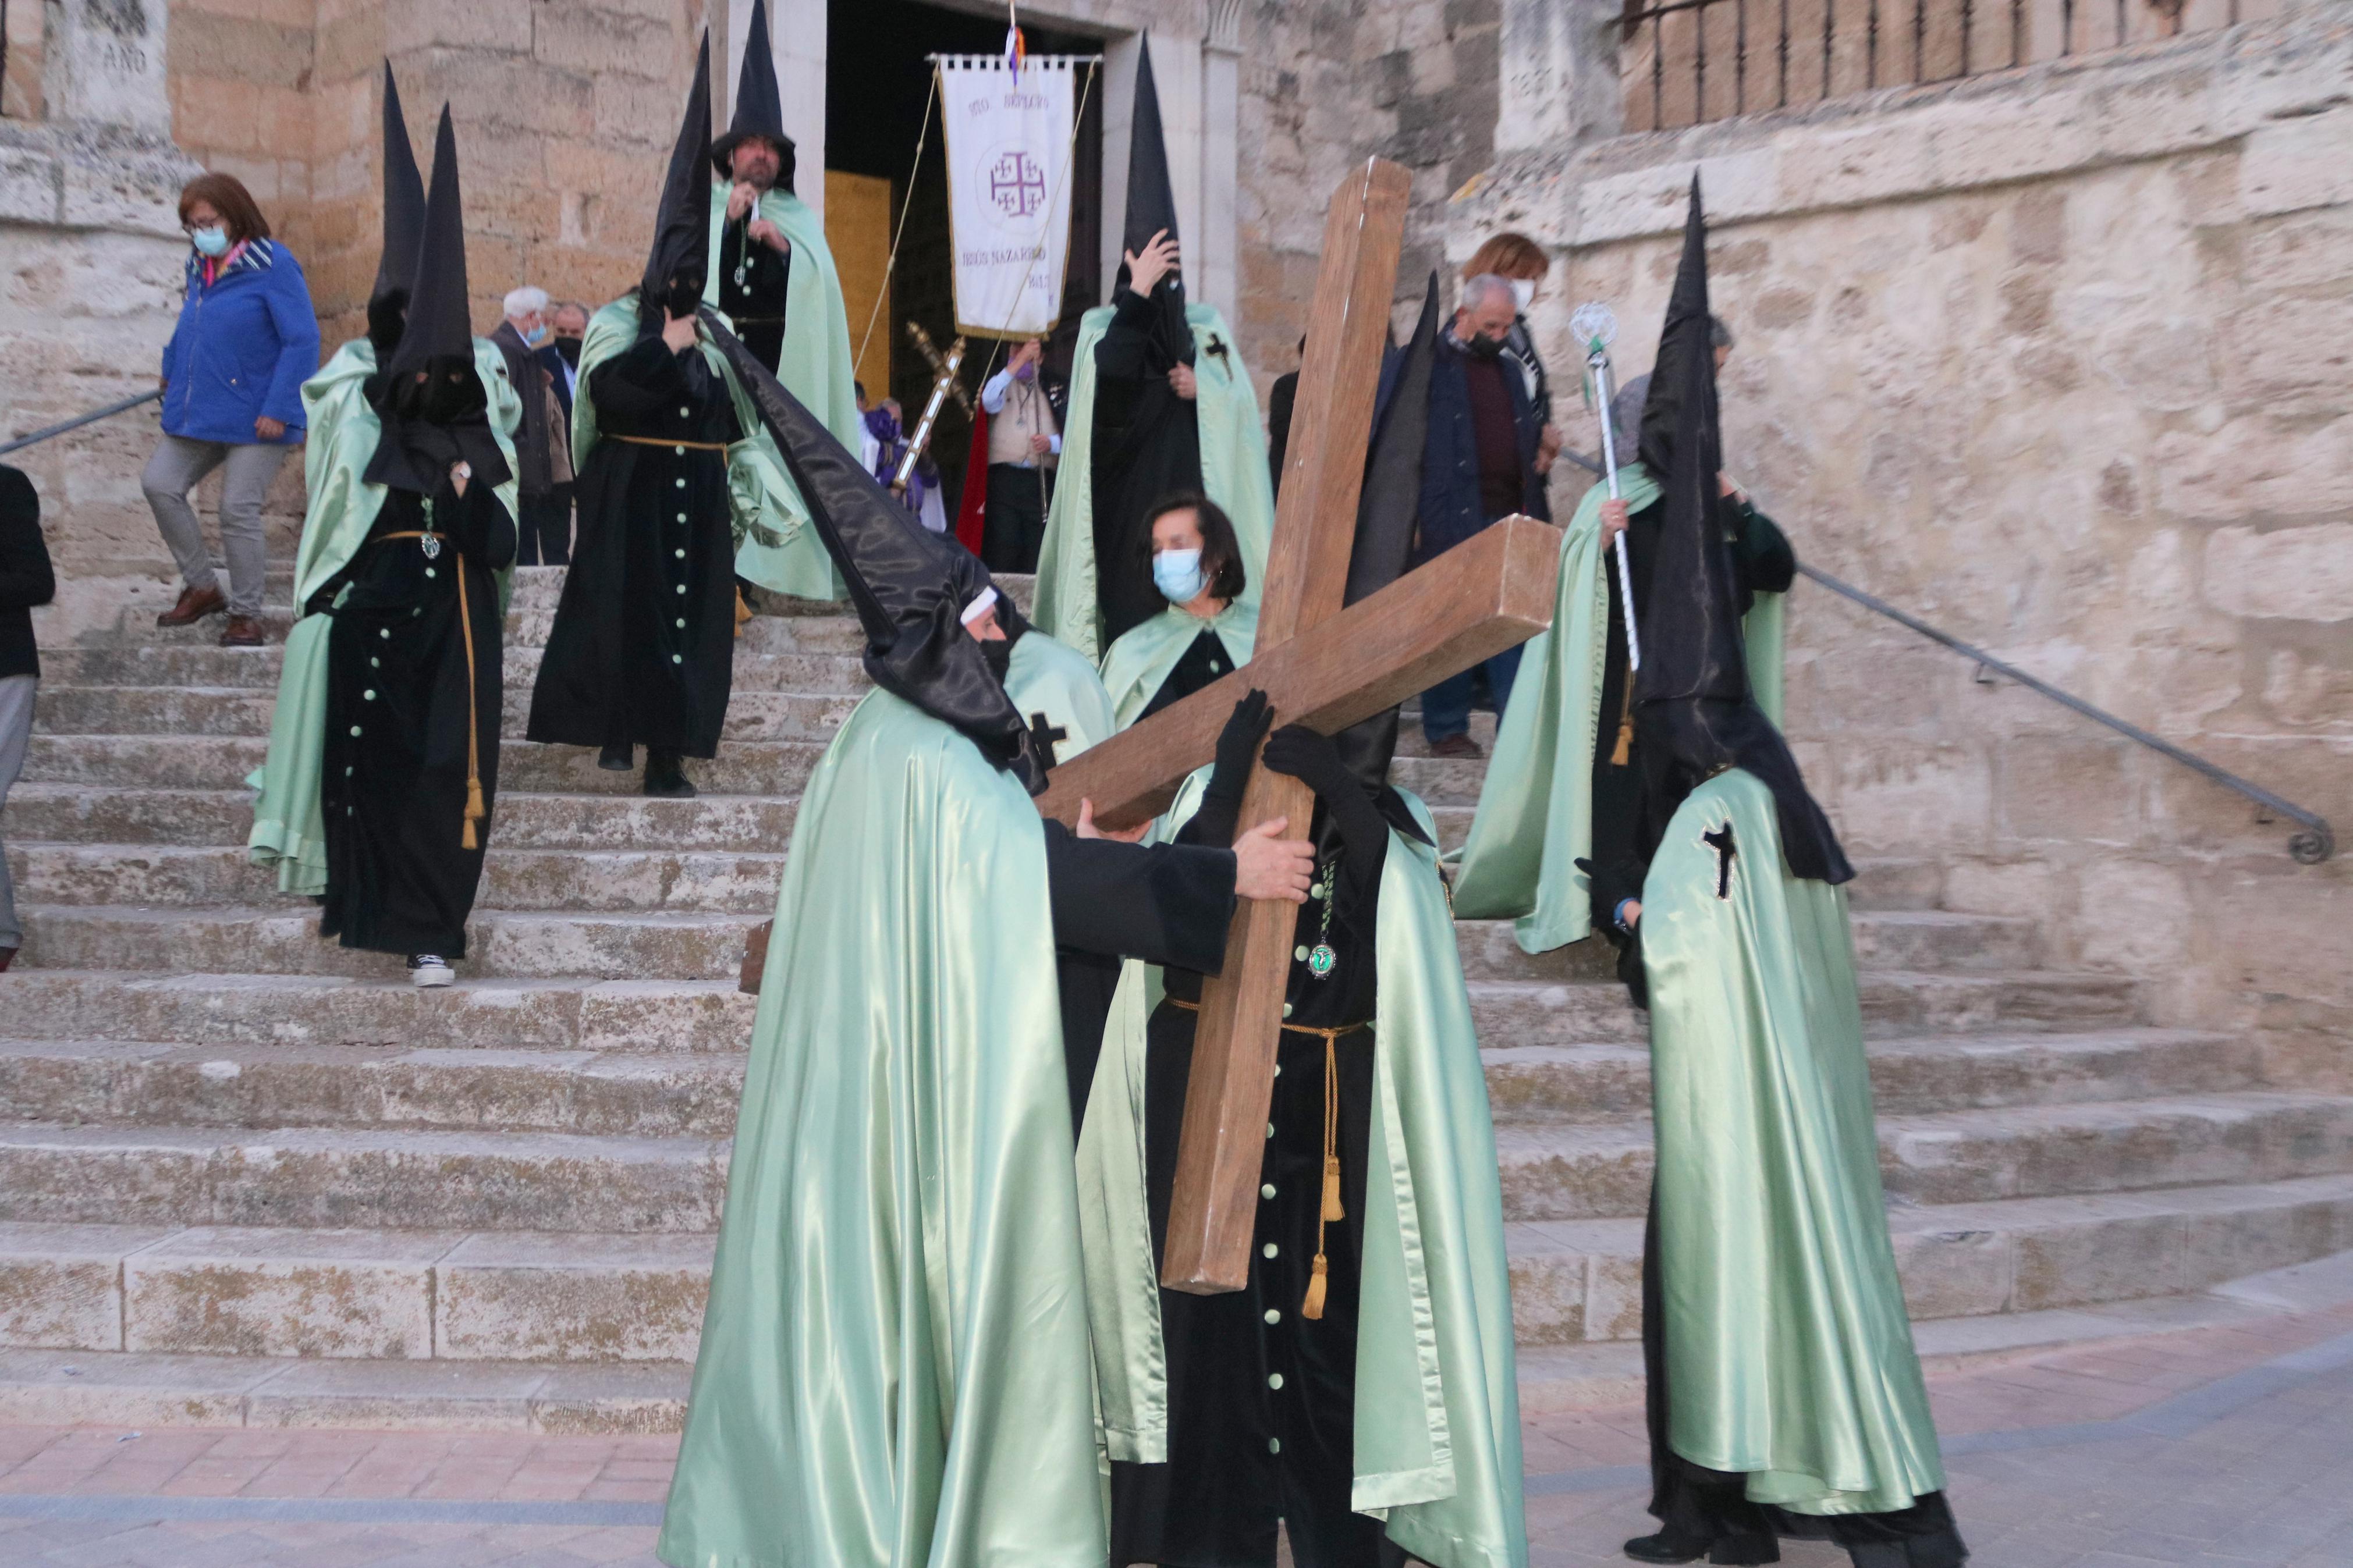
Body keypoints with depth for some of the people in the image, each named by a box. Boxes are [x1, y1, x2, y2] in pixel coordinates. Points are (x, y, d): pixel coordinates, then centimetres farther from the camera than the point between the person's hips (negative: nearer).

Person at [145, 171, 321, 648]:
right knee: (159, 485, 1)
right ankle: (202, 588, 15)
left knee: (238, 511, -5)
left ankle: (246, 615, 9)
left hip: (255, 420, -8)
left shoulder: (273, 266, -12)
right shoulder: (201, 266, 11)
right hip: (198, 413, 8)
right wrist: (174, 372, 21)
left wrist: (279, 408, -20)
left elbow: (303, 341, -17)